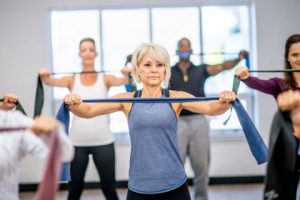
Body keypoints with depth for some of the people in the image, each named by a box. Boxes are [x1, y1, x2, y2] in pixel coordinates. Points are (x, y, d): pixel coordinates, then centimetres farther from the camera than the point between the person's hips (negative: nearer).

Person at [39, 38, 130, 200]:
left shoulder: (105, 79, 4)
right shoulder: (72, 80, 5)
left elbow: (122, 81, -15)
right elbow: (53, 82, -13)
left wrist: (127, 75, -38)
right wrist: (45, 77, -35)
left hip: (103, 141, -1)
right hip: (77, 142, 1)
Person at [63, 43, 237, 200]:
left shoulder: (176, 98, 0)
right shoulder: (127, 100, 2)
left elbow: (209, 108, -13)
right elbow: (88, 111, -5)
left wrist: (224, 103, -34)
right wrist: (74, 105, -26)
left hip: (174, 186, 0)